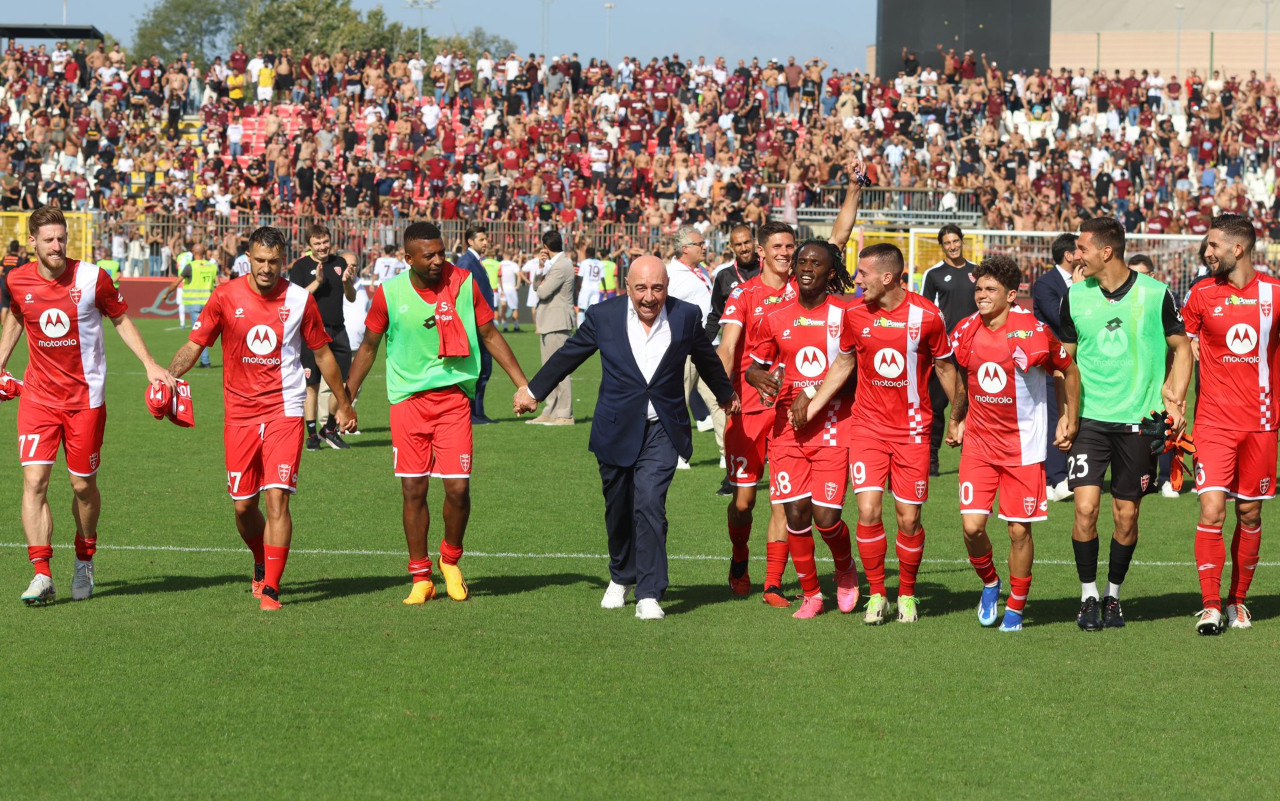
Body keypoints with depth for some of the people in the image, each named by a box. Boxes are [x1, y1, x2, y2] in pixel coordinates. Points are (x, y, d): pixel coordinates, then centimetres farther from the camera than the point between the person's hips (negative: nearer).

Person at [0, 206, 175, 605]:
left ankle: (84, 562, 31)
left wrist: (149, 364, -2)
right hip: (38, 395, 1)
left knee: (83, 485, 7)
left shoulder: (91, 277, -9)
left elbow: (121, 319, 5)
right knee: (34, 479, -13)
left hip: (85, 397, -1)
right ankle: (42, 575, -14)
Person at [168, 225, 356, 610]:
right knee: (243, 506, 6)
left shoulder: (300, 300, 0)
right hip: (239, 414, 1)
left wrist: (343, 404, 19)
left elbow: (322, 353, 13)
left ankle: (270, 588, -10)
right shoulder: (226, 297, -1)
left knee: (277, 496, -14)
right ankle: (262, 565, 34)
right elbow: (194, 344, 2)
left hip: (285, 409, -1)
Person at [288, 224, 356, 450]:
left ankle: (330, 429, 20)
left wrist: (347, 283, -9)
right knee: (312, 385, 0)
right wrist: (317, 282, -21)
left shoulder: (340, 263, 10)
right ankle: (312, 434, 8)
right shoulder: (300, 267, -2)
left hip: (337, 330, 4)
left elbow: (351, 298, 12)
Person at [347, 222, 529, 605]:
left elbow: (489, 335, 8)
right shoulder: (390, 293, -4)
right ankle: (421, 577, 13)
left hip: (454, 396, 0)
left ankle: (451, 559, 19)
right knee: (413, 490, 1)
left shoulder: (464, 284, -3)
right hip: (407, 398, 0)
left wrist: (523, 384, 6)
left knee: (458, 487, -8)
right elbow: (368, 346, 9)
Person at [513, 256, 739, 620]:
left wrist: (725, 393, 32)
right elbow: (568, 355, 10)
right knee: (618, 509, 13)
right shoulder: (604, 316, -6)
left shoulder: (686, 316, -5)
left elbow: (706, 358, 15)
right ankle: (621, 577, 39)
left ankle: (649, 594, -16)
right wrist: (533, 390, 20)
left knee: (649, 502, -18)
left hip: (662, 430, -1)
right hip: (617, 428, 2)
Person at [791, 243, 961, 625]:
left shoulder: (926, 315, -8)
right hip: (868, 425, 2)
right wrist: (811, 405, 12)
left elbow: (945, 367, 5)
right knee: (868, 511, -10)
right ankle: (877, 594, 5)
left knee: (908, 519, 0)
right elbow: (843, 364, 14)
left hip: (912, 428, -2)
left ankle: (906, 594, 20)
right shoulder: (855, 314, -1)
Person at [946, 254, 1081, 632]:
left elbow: (1069, 370, 3)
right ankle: (990, 584, 21)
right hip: (979, 441, 3)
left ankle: (1016, 607, 18)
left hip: (1023, 444, -3)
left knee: (1019, 530, 1)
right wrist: (956, 421, 23)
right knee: (972, 525, -8)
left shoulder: (1034, 332, -12)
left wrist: (1070, 419, 3)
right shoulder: (966, 331, 1)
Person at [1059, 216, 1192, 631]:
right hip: (1089, 419, 1)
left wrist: (1174, 401, -4)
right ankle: (1088, 597, 4)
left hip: (1139, 420, -1)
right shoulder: (1075, 295, 3)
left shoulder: (1155, 294, -4)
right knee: (1085, 508, -11)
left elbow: (1181, 348, 8)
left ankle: (1113, 596, 23)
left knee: (1126, 515, 5)